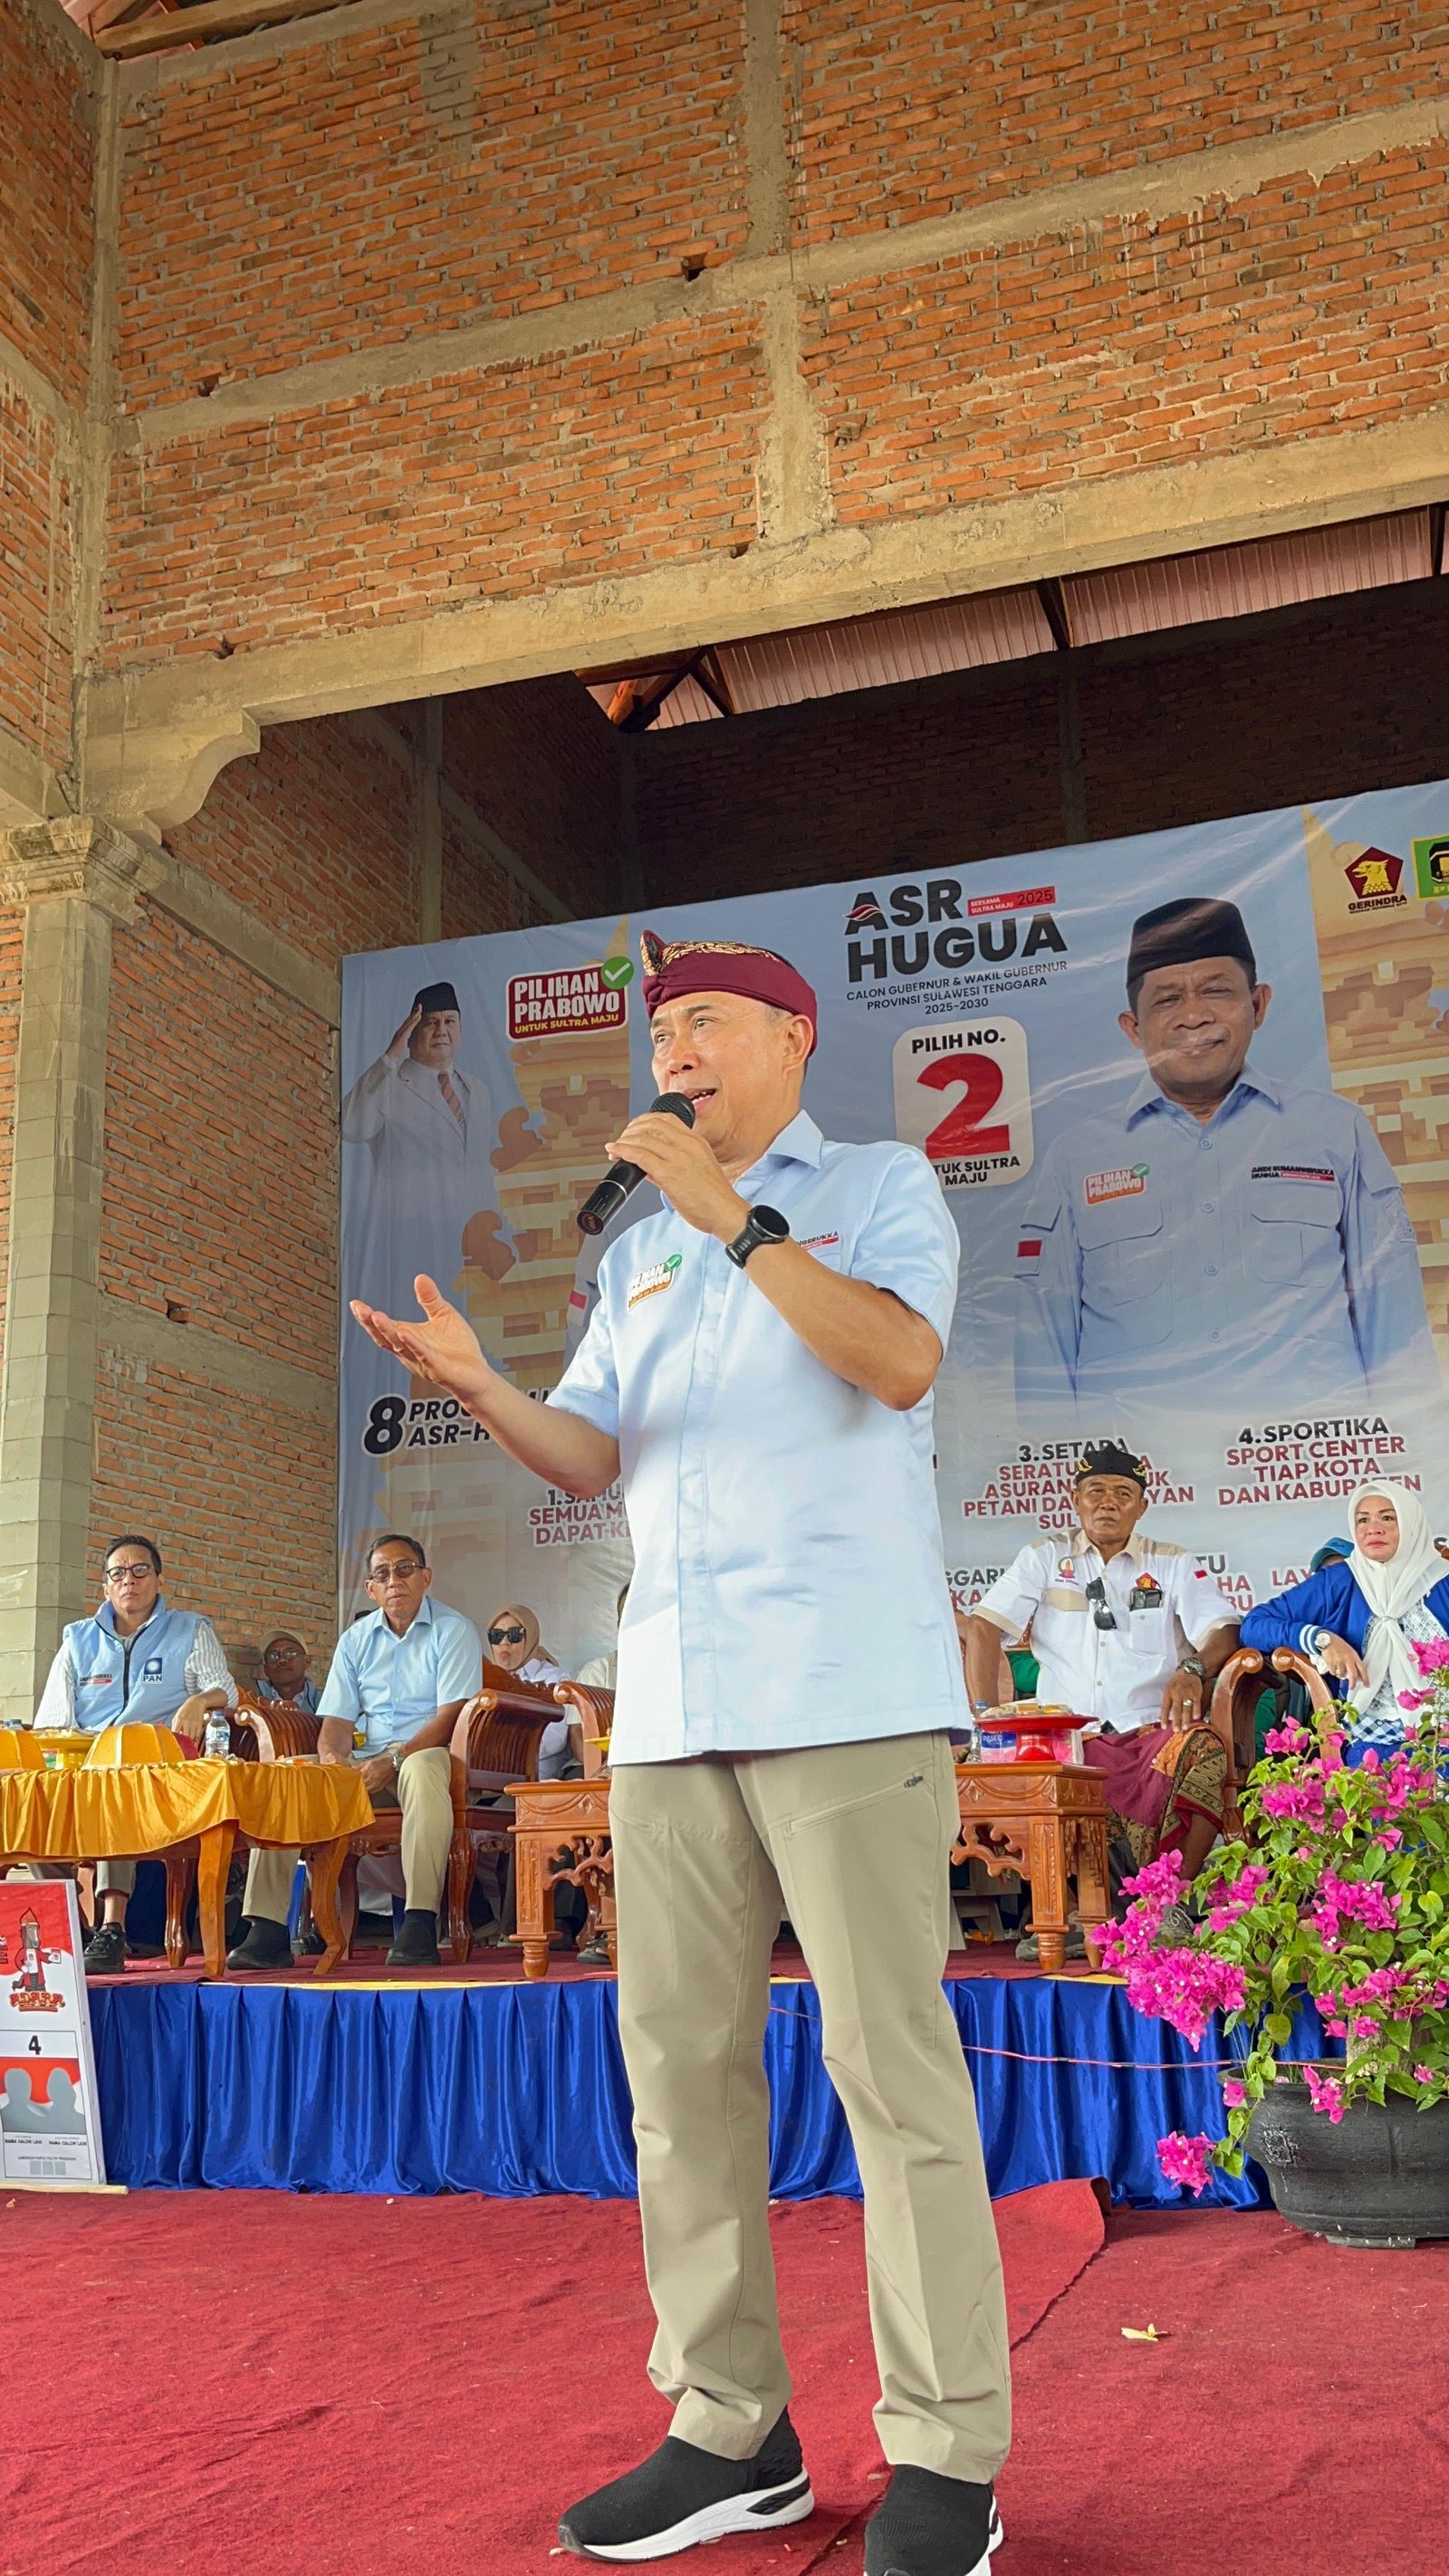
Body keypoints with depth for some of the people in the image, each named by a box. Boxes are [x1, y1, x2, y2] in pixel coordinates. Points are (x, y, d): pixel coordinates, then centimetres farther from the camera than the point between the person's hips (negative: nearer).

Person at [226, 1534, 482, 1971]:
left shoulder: (453, 1631, 0)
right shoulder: (355, 1640, 16)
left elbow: (451, 1717, -10)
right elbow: (337, 1721, 9)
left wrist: (392, 1762, -19)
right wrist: (333, 1760, -14)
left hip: (425, 1754, -5)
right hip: (364, 1764, 5)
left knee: (423, 1770, -40)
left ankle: (420, 1925, -43)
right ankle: (267, 1930, -23)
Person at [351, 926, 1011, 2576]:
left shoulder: (878, 1186, 8)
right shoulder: (639, 1253, 23)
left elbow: (901, 1360, -11)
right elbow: (589, 1456, 15)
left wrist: (737, 1218, -12)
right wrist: (479, 1389, -4)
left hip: (847, 1688, -6)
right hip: (672, 1699, 6)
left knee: (888, 2056, -6)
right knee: (680, 2056, 6)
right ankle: (733, 2432, 17)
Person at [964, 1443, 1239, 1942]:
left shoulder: (1173, 1564, 18)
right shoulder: (1045, 1558, 17)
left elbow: (1222, 1630, 3)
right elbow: (984, 1626, 6)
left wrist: (1193, 1669, -21)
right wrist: (983, 1713, -10)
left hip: (1152, 1729, 0)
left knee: (1206, 1750, -35)